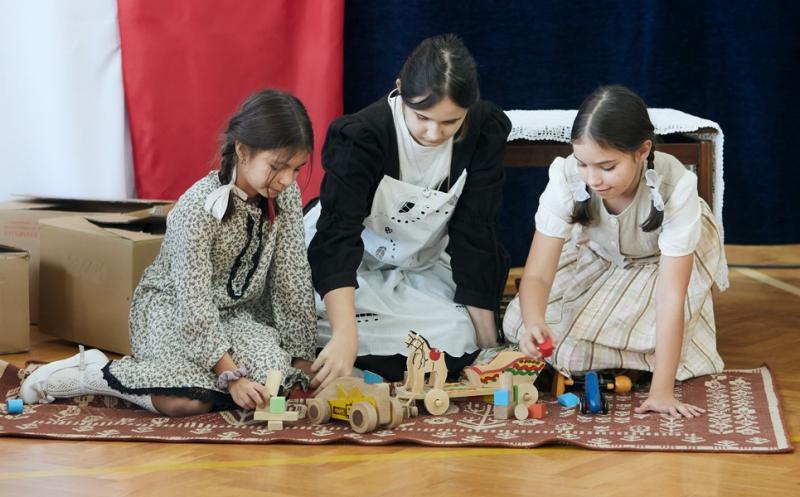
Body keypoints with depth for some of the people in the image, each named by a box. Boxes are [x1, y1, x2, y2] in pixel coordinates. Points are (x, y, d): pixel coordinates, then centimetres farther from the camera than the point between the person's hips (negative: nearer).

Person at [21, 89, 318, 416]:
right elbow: (194, 305, -28)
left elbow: (293, 279, -4)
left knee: (273, 368, -26)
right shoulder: (198, 208, -27)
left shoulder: (285, 196, -9)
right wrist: (230, 375, -34)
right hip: (171, 309, -6)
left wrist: (303, 356, -6)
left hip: (237, 311, 7)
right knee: (192, 401, -33)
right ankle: (94, 374, -9)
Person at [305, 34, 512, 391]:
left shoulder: (486, 131, -17)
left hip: (421, 266, 4)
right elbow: (337, 236, -39)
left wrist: (486, 338, -14)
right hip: (350, 263, -4)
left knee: (459, 347, -21)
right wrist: (345, 336, -53)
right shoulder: (363, 135, -29)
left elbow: (474, 233, -13)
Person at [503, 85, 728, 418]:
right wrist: (533, 322, -54)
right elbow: (538, 274, -31)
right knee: (516, 324, -12)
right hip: (596, 258, 3)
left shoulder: (675, 187, -38)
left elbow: (670, 297, -38)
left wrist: (661, 391, -42)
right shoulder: (566, 178, -32)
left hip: (661, 262, -3)